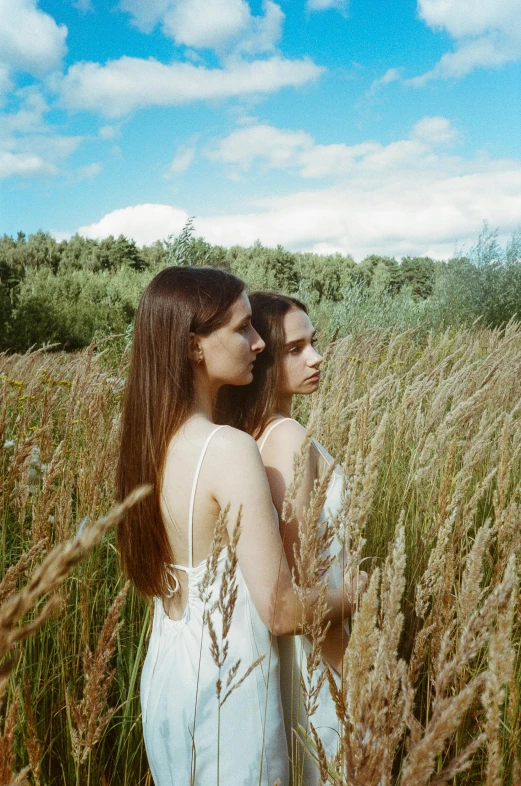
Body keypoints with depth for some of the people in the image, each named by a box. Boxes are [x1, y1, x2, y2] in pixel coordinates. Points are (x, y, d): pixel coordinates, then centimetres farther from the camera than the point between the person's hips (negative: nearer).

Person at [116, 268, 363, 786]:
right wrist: (355, 592, -5)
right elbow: (281, 612, -24)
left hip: (164, 671, 7)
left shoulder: (150, 438, -4)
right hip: (226, 687, -7)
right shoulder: (230, 449, -28)